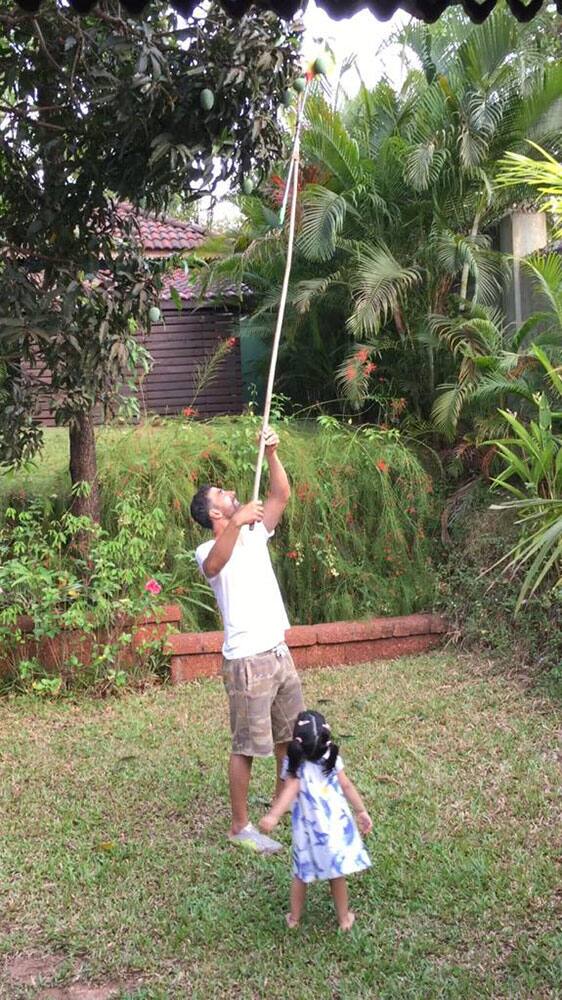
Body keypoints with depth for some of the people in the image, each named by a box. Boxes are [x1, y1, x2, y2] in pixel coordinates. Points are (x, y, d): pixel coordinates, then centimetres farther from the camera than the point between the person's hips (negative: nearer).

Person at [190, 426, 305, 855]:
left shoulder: (255, 532, 10)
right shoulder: (208, 550, -12)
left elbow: (283, 495, 7)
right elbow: (213, 565, -37)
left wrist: (271, 453, -7)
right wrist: (237, 521, -51)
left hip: (279, 652, 8)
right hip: (247, 661, -7)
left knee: (289, 736, 20)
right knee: (247, 746, 2)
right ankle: (241, 826, 15)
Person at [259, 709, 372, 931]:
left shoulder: (294, 764, -17)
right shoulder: (332, 758, -9)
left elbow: (291, 790, -31)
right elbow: (347, 786, -2)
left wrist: (273, 816, -42)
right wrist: (361, 811, 10)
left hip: (307, 831, -1)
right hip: (337, 827, 1)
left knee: (301, 874, 19)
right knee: (336, 874, 18)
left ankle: (294, 917, 33)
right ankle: (344, 918, 32)